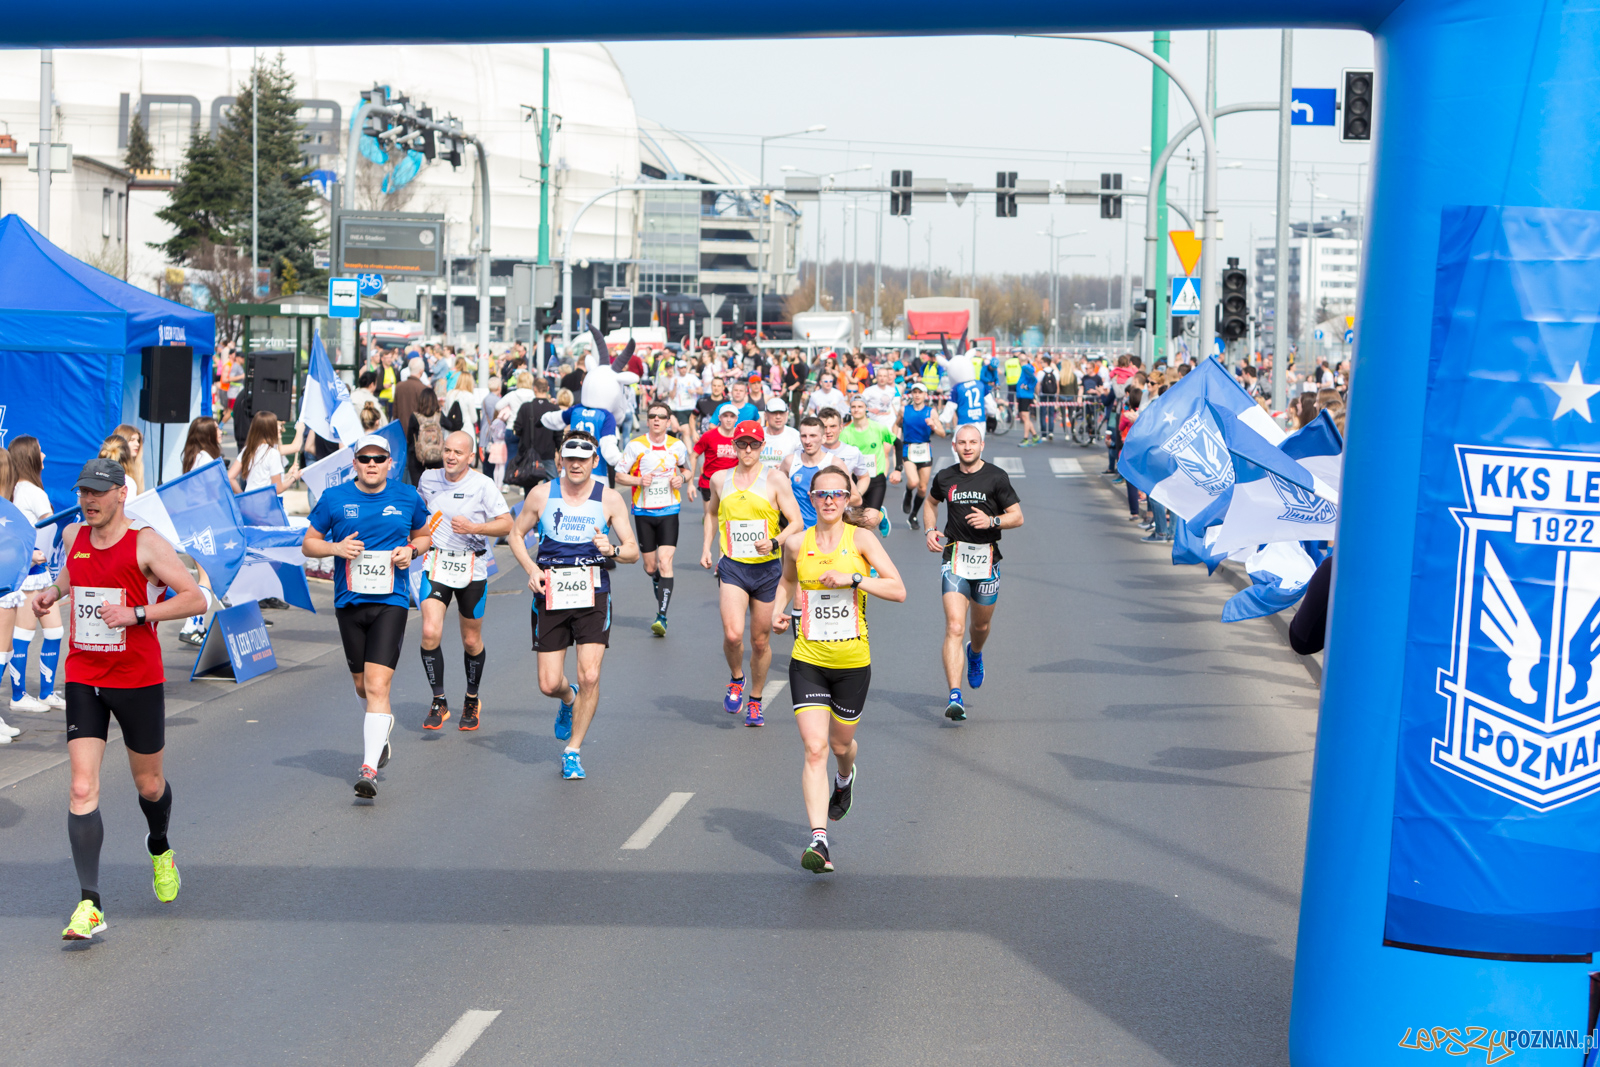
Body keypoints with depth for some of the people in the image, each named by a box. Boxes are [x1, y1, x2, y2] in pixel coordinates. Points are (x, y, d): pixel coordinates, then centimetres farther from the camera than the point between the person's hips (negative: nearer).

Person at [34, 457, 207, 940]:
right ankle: (89, 904, -14)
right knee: (82, 790, -11)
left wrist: (136, 614, -24)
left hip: (138, 680, -3)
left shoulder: (146, 542, -11)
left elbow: (195, 598, -15)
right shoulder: (73, 536, 5)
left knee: (149, 784, 14)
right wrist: (52, 592, 9)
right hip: (83, 680, 3)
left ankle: (159, 848, 48)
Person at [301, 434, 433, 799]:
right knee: (362, 685, 14)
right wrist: (335, 547, -12)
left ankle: (369, 768, -19)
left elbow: (424, 536, 19)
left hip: (391, 602, -2)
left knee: (377, 686, -15)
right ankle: (381, 741, 42)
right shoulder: (334, 498, 2)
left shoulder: (407, 497, 4)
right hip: (349, 602, 2)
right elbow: (309, 543, 8)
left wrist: (411, 550, -4)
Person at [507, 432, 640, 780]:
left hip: (593, 594, -1)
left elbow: (633, 550, 3)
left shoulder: (609, 498, 0)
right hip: (550, 594, 1)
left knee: (589, 677, -13)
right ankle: (568, 700, 39)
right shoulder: (542, 494, 0)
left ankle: (573, 751, 5)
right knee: (549, 684, 0)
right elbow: (516, 534, 13)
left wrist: (612, 550, -20)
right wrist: (531, 569, -4)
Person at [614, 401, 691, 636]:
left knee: (665, 563, -15)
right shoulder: (636, 445, -3)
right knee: (650, 567, 8)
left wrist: (682, 478, -4)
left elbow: (686, 468, 19)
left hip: (669, 511, -1)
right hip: (643, 511, 1)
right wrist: (639, 480, -17)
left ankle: (662, 616, -17)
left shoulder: (677, 446, 1)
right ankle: (660, 586, 44)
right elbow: (619, 475, 2)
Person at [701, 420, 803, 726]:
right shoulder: (720, 480, 7)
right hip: (732, 566, 1)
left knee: (761, 640, 7)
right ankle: (736, 679, 12)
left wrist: (775, 542, -20)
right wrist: (706, 547, 16)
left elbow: (796, 523, -3)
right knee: (732, 635, -19)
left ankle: (755, 701, 27)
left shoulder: (775, 480, -3)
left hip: (767, 568, -1)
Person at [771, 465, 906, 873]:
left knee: (841, 743, 18)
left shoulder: (861, 539, -6)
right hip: (807, 660, 0)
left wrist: (852, 579, -22)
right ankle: (819, 841, -16)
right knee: (814, 749, -12)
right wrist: (778, 613, 3)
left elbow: (899, 591, -12)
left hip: (853, 661, 0)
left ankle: (845, 777, 56)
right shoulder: (797, 544, 1)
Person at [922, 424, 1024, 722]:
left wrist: (991, 521, -20)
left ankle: (975, 653, 54)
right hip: (954, 555, 0)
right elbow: (930, 502, 25)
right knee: (954, 627, -14)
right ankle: (955, 697, -21)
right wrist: (931, 530, 7)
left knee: (981, 626, 16)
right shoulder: (945, 477, 4)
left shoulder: (996, 477, -3)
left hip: (986, 558, 0)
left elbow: (1017, 517, -1)